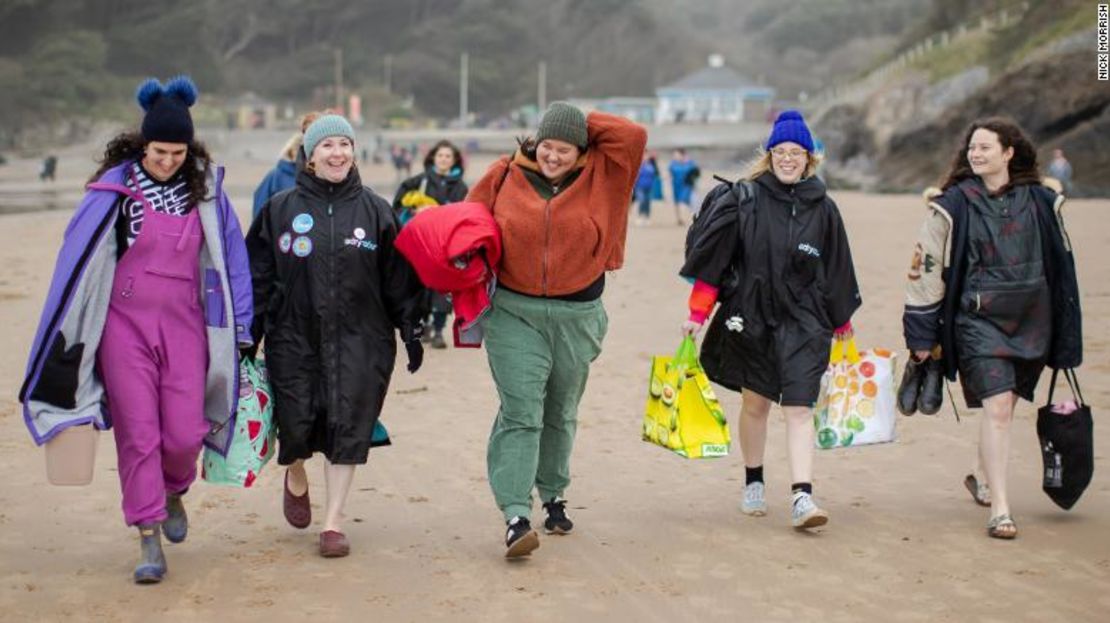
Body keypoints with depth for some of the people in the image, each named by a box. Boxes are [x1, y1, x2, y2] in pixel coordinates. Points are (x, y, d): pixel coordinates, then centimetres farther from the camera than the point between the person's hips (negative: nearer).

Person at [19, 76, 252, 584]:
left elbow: (231, 256, 9)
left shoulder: (206, 188, 3)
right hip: (124, 324, -2)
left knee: (185, 433, -3)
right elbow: (77, 257, -1)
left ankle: (173, 492, 30)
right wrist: (62, 332, 0)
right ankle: (148, 538, 7)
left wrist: (239, 328, 9)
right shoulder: (115, 188, -5)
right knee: (138, 433, -2)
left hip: (185, 325, 2)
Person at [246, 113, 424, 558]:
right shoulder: (280, 209, 4)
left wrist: (410, 331, 5)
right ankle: (296, 480, 35)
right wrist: (249, 334, 2)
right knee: (296, 425, 1)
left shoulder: (375, 211, 6)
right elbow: (258, 276, 6)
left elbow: (398, 278, 8)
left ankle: (334, 522, 6)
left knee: (347, 425, -5)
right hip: (294, 338, 0)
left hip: (360, 340, 0)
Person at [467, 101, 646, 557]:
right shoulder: (506, 176, 0)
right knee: (520, 413, -11)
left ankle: (553, 496, 35)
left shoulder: (601, 176, 0)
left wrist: (582, 124, -5)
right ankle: (516, 515, -16)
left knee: (560, 414, 17)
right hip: (514, 314, -2)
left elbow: (633, 136, -11)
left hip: (577, 317, 2)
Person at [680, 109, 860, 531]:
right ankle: (753, 484, 30)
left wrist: (842, 322, 19)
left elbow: (837, 271, 13)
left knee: (799, 408, -9)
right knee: (755, 402, 12)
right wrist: (698, 312, -3)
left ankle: (802, 496, -15)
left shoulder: (823, 208, 4)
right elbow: (713, 258, -1)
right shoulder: (745, 200, -3)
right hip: (750, 314, 0)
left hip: (803, 321, 0)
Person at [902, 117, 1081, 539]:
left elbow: (1062, 265, 13)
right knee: (997, 407, -14)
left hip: (1031, 320, 3)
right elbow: (926, 268, -1)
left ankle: (983, 479, 39)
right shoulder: (953, 205, -3)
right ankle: (999, 510, -11)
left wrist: (1066, 337, 13)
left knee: (1005, 405, 13)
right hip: (978, 320, -3)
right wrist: (921, 334, -3)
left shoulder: (1041, 202, 5)